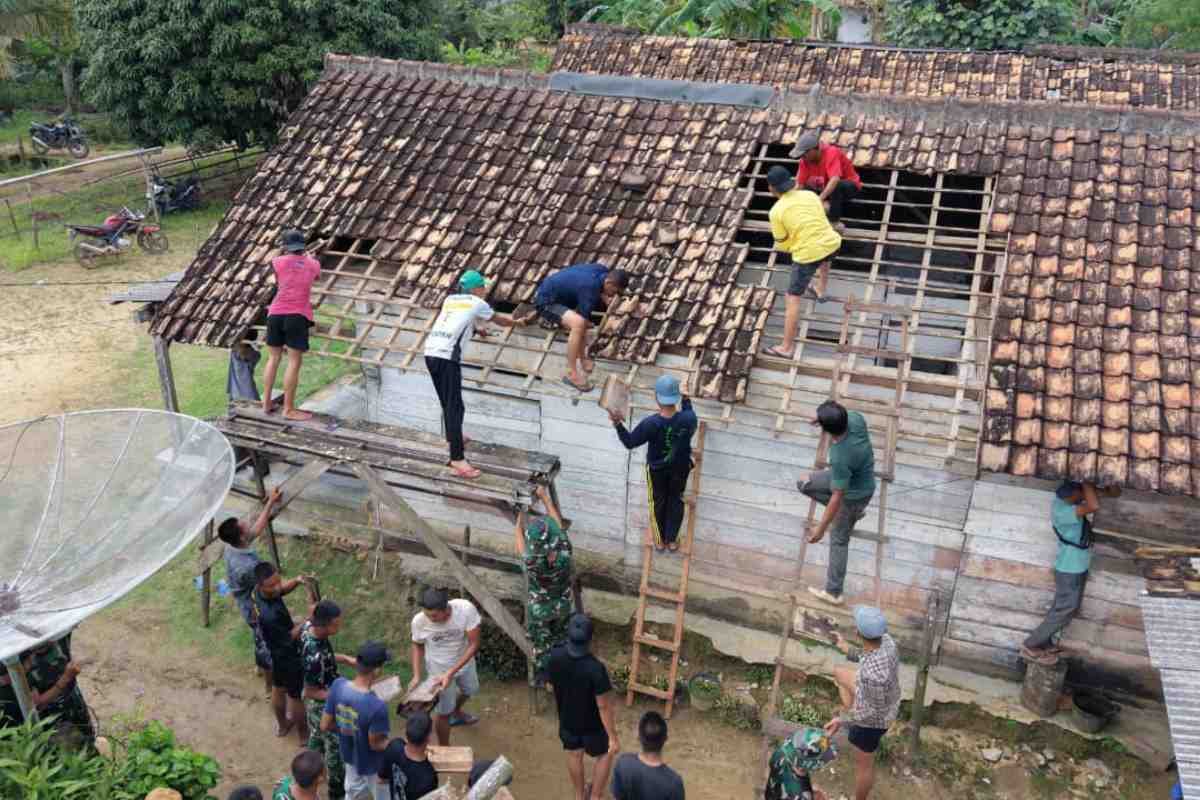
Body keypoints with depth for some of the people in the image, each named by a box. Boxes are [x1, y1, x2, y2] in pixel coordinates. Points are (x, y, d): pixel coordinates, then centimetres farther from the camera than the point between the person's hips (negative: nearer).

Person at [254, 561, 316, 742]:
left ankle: (282, 724, 54)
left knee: (278, 689, 30)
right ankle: (304, 734, 41)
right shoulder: (269, 615, -43)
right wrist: (308, 618, -28)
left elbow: (283, 589, 2)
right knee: (297, 696, 18)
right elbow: (290, 638, -27)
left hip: (276, 652, 8)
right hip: (289, 656, -8)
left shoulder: (260, 591, -20)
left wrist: (297, 581, -17)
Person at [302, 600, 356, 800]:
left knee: (316, 737, 32)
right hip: (323, 704, -8)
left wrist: (345, 659, -3)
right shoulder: (314, 657, -42)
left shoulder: (308, 626, -18)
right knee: (335, 747, 16)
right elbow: (311, 692, -27)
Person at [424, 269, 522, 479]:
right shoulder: (477, 303, 7)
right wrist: (518, 322, 43)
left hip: (430, 352, 7)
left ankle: (452, 437, 45)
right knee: (454, 406, -11)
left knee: (447, 402, 25)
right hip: (447, 356, -7)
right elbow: (499, 320, 24)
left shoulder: (450, 300, 23)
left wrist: (476, 329, 58)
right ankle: (458, 460, -17)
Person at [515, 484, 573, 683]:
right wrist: (545, 496, -11)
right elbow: (557, 521, -18)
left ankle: (541, 675, 47)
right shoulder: (565, 552, -36)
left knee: (540, 643, 25)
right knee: (560, 637, 31)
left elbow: (519, 537, -20)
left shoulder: (531, 561, -41)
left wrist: (521, 512, -11)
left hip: (539, 609, -2)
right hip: (562, 605, 3)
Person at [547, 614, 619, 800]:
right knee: (605, 755, 24)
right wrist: (613, 737, -16)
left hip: (567, 718, 4)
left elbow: (552, 684, -3)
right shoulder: (595, 668, -37)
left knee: (574, 755, 28)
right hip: (592, 723, -4)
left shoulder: (555, 656, -23)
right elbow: (603, 706, -27)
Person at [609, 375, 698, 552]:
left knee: (658, 502, 24)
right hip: (681, 467, 2)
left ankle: (660, 540, 42)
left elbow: (630, 443, -20)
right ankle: (672, 540, 40)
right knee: (676, 501, 26)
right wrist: (686, 401, 6)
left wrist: (618, 423, -18)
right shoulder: (688, 418, -28)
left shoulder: (650, 424, -34)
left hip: (657, 469, -1)